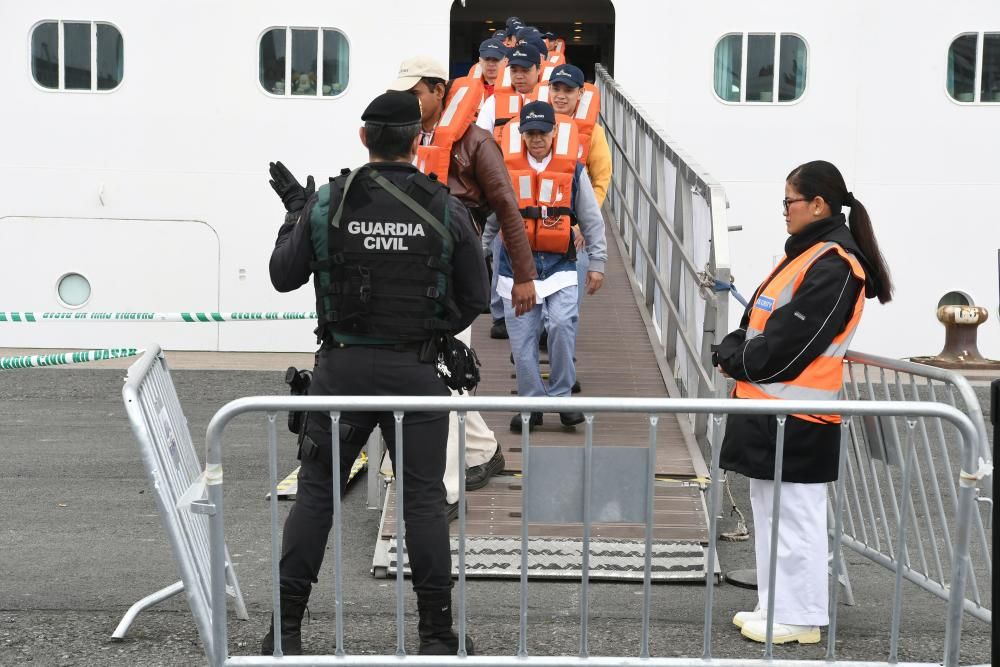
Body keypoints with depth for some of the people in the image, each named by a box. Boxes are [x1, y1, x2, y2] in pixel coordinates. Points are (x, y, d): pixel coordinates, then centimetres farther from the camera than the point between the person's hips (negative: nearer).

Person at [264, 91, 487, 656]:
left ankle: (287, 629, 12)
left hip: (342, 367, 1)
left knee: (316, 492, 10)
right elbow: (475, 298, 2)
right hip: (416, 372, 0)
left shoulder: (328, 203, -5)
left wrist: (296, 212, 20)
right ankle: (437, 635, 10)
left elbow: (284, 276, 6)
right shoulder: (447, 210, -4)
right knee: (424, 498, 6)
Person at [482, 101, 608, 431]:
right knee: (522, 341, 1)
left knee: (562, 324, -20)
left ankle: (561, 396, -4)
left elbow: (592, 220, 8)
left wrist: (597, 263, 7)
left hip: (560, 264, -1)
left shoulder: (572, 169, 1)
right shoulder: (504, 168, 2)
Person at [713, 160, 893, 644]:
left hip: (796, 420, -10)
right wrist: (733, 350, 1)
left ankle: (800, 618, 5)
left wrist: (738, 362, -8)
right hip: (770, 408, 10)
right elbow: (759, 321, 18)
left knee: (794, 517, -3)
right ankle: (776, 608, 25)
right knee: (770, 513, 16)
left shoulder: (833, 266, -15)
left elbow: (792, 340, -19)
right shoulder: (805, 254, 16)